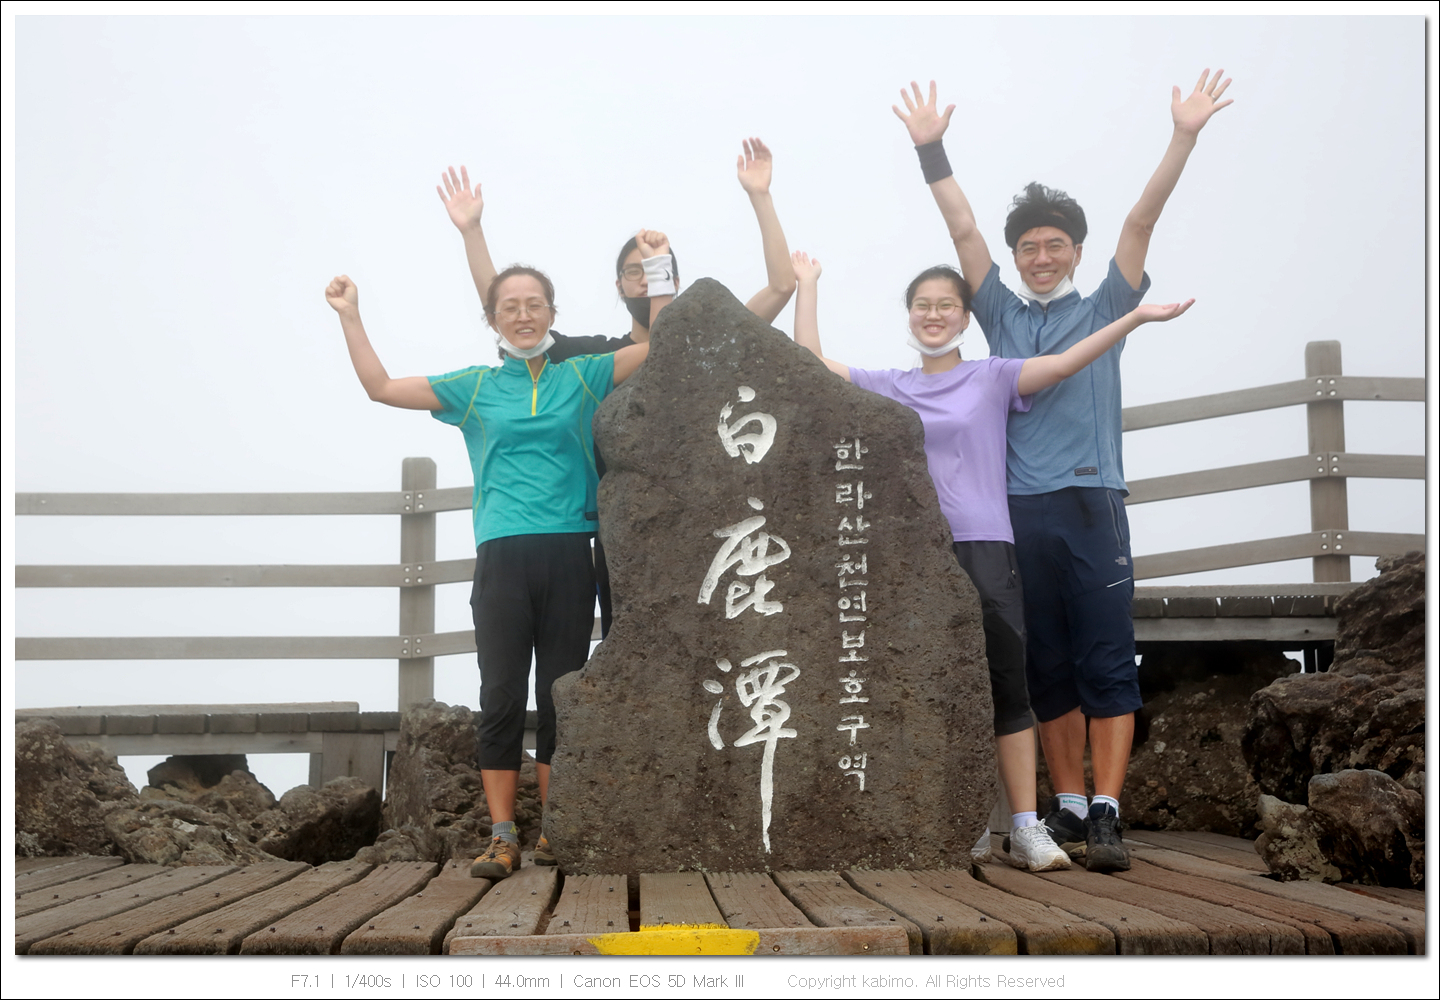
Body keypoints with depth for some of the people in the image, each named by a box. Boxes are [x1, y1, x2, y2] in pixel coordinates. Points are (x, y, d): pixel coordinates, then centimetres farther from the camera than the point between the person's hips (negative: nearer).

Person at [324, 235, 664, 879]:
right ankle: (502, 837, -1)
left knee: (561, 694, 4)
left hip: (568, 554, 0)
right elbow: (382, 387, 14)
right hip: (503, 557, 0)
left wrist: (659, 268, 4)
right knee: (502, 695, -5)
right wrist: (349, 318, 10)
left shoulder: (581, 377, 13)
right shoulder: (474, 387, 13)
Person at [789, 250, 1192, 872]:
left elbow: (1063, 362, -4)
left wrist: (1134, 318, -13)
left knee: (1006, 685, -8)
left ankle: (1027, 829, -7)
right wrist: (807, 285, 14)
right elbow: (810, 360, 12)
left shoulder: (992, 378, 8)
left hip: (983, 547, -2)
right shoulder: (886, 388, 15)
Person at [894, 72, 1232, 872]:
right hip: (1019, 508, 2)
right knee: (1047, 670, 7)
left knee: (1106, 667, -7)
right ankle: (1067, 807, 14)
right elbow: (963, 230, 13)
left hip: (1091, 504, -2)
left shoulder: (1103, 309, 13)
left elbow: (1140, 222, 4)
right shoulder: (1002, 315, 17)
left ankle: (1105, 815, -10)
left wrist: (1183, 138, -2)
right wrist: (931, 150, 8)